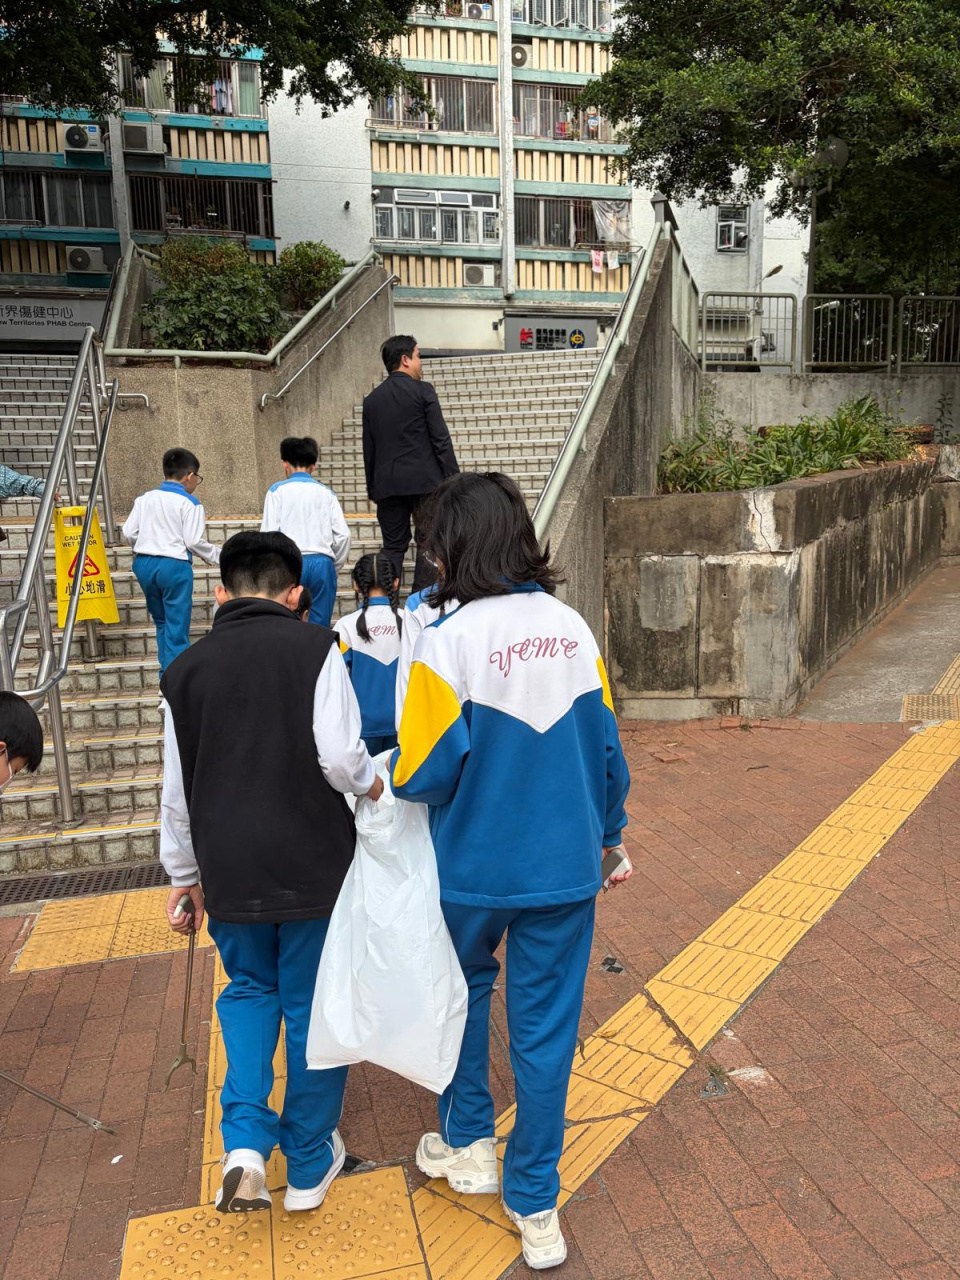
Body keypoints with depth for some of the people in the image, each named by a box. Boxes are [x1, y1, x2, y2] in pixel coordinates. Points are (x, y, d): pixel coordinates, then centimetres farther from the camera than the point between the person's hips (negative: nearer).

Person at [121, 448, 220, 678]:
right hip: (174, 565, -6)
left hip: (144, 564, 6)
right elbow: (194, 541, -10)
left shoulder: (145, 498, 10)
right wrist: (218, 556, 5)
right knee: (177, 628, 0)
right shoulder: (189, 503, -5)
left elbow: (128, 533, 7)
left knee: (161, 622, 20)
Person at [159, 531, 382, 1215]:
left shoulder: (186, 669, 3)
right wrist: (375, 784, 4)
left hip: (229, 871, 3)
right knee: (313, 1005, 13)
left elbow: (178, 791, 8)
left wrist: (185, 876, 18)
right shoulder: (316, 649, -9)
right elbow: (340, 757, -18)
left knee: (249, 991, 24)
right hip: (314, 865, -3)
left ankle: (245, 1141, 10)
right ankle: (310, 1164, 27)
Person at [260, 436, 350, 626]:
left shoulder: (277, 490, 6)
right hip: (322, 562, 2)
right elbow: (343, 535, 4)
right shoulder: (326, 493, 11)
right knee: (320, 625, 5)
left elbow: (268, 533, -2)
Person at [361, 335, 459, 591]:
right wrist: (453, 478, -3)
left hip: (387, 484, 5)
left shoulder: (372, 399, 12)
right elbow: (441, 438, -7)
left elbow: (368, 449, 13)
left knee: (393, 546, 9)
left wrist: (373, 489, 19)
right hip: (424, 481, -5)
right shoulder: (422, 390, -3)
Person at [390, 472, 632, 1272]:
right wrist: (608, 834, 17)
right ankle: (535, 1206, 28)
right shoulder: (572, 628, -4)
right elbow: (607, 747, 2)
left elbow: (426, 771, -20)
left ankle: (469, 1146, 41)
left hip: (475, 868, -3)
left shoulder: (449, 640, -18)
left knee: (464, 995, 24)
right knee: (546, 1025, 14)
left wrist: (387, 777, 4)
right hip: (564, 863, 3)